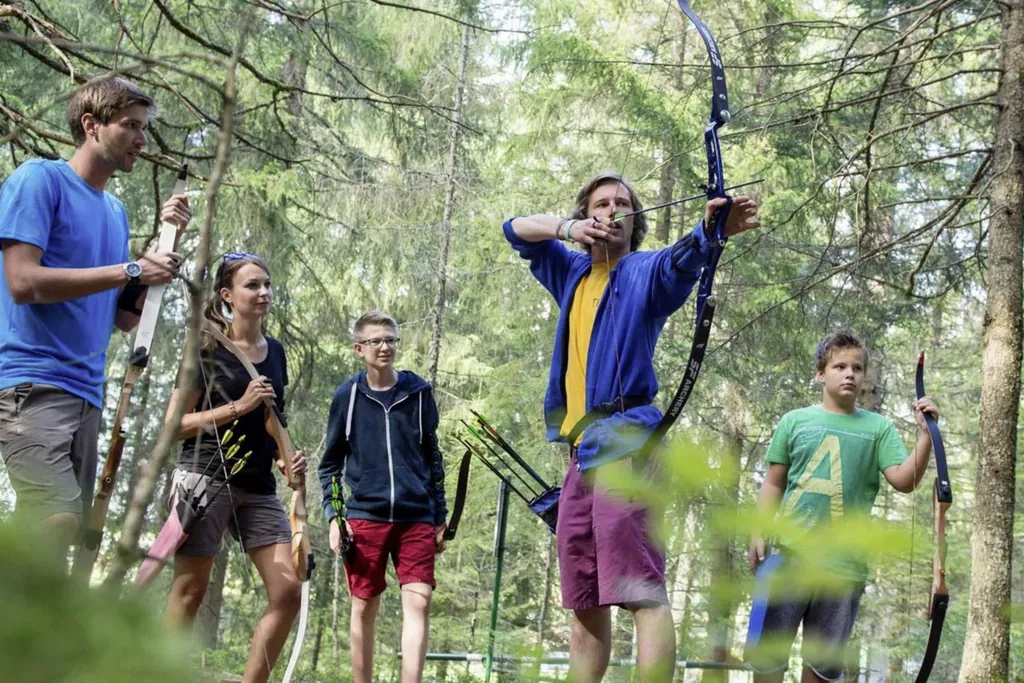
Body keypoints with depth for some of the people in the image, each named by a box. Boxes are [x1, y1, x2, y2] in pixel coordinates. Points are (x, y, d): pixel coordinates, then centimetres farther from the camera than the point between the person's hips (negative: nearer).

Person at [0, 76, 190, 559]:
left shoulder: (115, 211, 20)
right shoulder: (40, 179, -1)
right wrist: (129, 270, -11)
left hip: (87, 394, 8)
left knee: (66, 533, 4)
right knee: (59, 520, -23)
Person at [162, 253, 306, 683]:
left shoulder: (275, 351, 15)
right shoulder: (208, 348, -3)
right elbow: (174, 423, -7)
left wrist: (286, 459, 7)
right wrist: (239, 406, -14)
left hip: (259, 488, 6)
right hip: (205, 478, -6)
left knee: (288, 592, -4)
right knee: (190, 590, -3)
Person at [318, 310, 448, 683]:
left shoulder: (419, 392, 6)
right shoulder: (348, 396, 4)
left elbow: (432, 458, 12)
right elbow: (330, 463, 9)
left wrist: (440, 518, 10)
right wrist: (334, 516, -2)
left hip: (416, 518, 0)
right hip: (364, 516, 0)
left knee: (419, 602, -11)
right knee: (364, 607, 5)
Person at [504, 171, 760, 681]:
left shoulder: (646, 271, 1)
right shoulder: (573, 273, 21)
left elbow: (682, 258, -21)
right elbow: (516, 230, 25)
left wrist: (712, 230, -44)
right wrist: (568, 229, 4)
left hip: (624, 443, -7)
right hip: (582, 448, 7)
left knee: (642, 590, -18)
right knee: (583, 599, 13)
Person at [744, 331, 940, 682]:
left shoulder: (879, 427, 7)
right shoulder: (795, 421, 7)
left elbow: (904, 481, -4)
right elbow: (774, 483, 10)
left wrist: (926, 434, -15)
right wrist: (758, 533, 2)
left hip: (844, 562, 0)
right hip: (788, 552, 0)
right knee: (766, 649, 0)